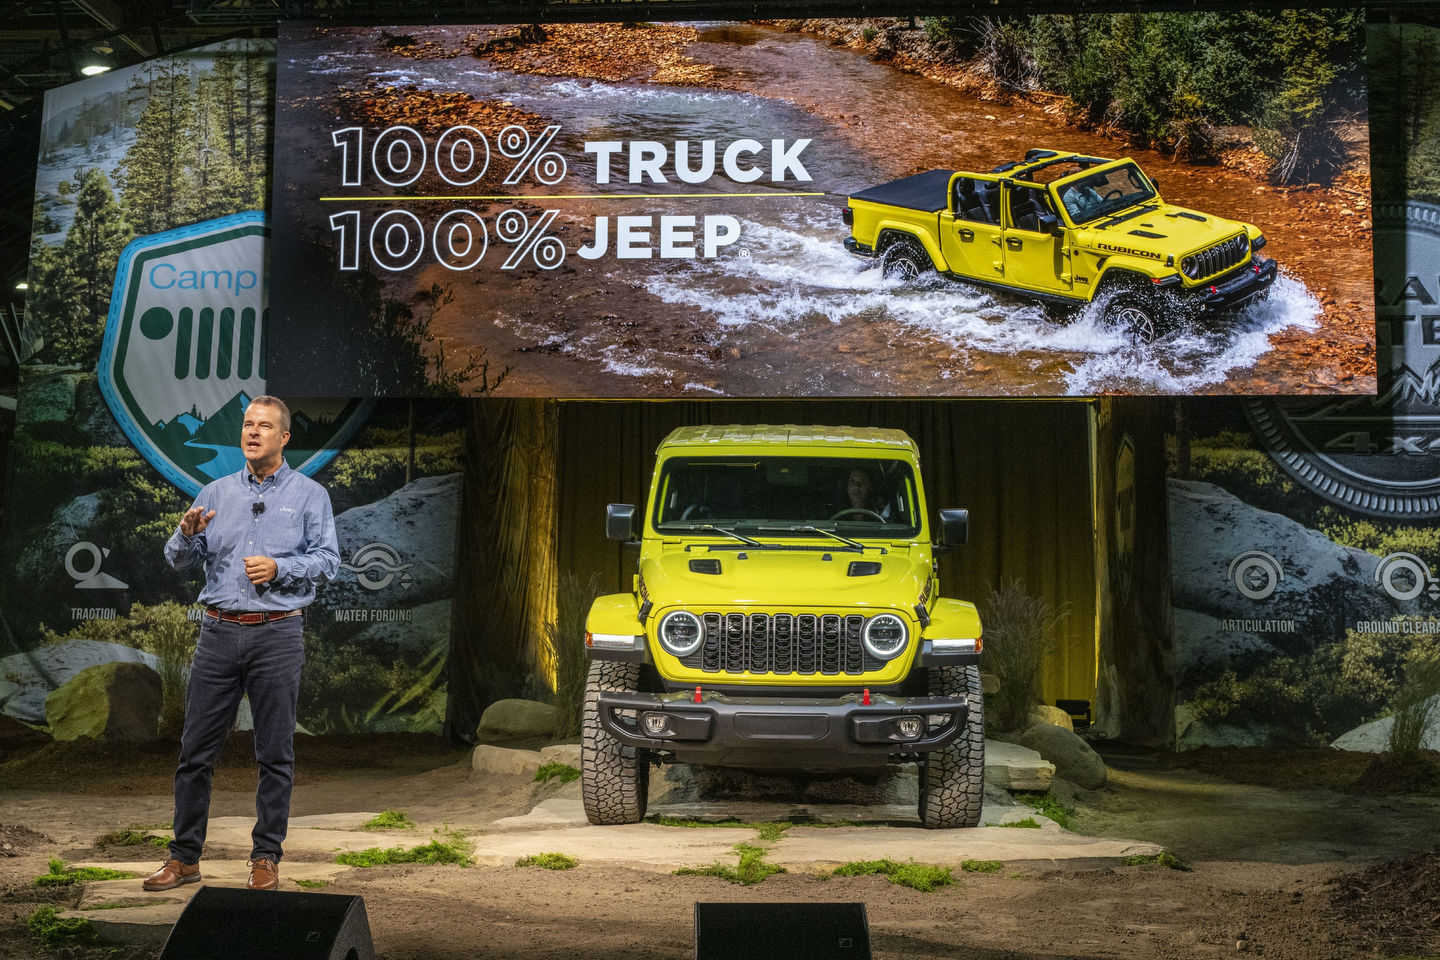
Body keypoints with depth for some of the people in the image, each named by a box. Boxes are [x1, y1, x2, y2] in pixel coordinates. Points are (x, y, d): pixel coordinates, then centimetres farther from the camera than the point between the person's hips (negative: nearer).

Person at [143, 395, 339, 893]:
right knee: (196, 749, 3)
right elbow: (178, 560, 9)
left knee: (275, 753, 1)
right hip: (219, 630, 2)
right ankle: (184, 856, 13)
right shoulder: (216, 493, 13)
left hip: (277, 633, -2)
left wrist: (279, 567, -15)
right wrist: (187, 534, -12)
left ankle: (266, 857, 11)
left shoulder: (309, 494, 6)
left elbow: (327, 560, -1)